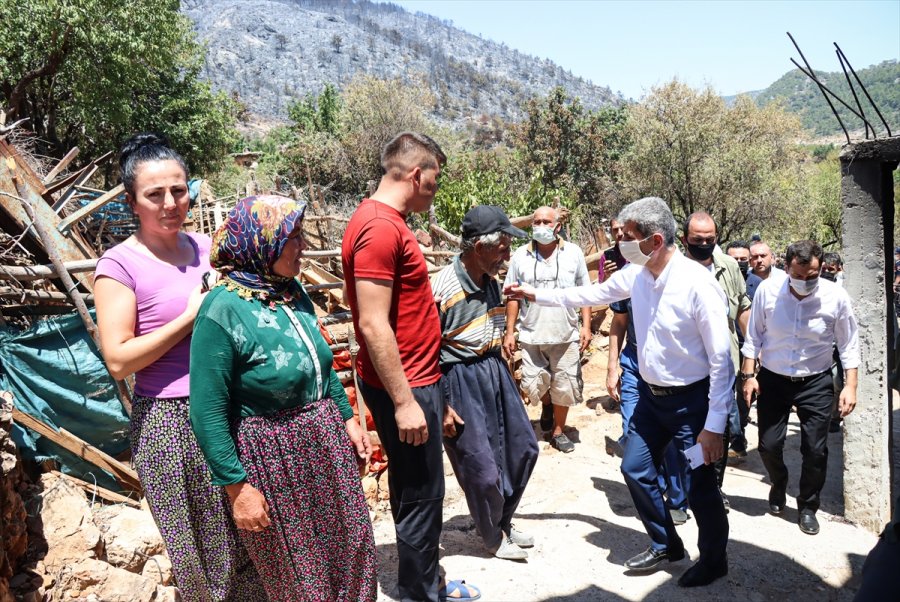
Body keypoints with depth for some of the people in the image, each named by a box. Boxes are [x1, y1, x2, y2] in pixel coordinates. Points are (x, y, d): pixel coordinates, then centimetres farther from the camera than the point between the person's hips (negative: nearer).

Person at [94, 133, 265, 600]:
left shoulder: (206, 247, 7)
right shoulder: (120, 265, -9)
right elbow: (118, 360, -14)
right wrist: (192, 315, -16)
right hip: (172, 422, -5)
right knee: (205, 558, 9)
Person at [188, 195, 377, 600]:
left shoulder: (291, 290, 1)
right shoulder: (223, 310, -21)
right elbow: (207, 412, -19)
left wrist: (348, 418, 13)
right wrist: (238, 487, -17)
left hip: (326, 441, 7)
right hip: (273, 457, -6)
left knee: (349, 548, 20)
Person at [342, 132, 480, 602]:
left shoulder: (386, 222, 12)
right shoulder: (380, 228, -20)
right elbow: (373, 325, -24)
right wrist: (404, 401, -22)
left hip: (412, 380, 10)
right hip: (405, 386, -10)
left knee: (413, 490, 20)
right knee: (421, 495, 2)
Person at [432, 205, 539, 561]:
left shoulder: (492, 281, 1)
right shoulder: (443, 289, -23)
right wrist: (442, 407, -17)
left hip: (496, 372, 8)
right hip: (460, 381, -8)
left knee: (523, 448, 17)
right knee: (482, 468, 3)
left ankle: (504, 520, 39)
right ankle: (493, 537, 29)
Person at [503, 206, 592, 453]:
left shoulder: (573, 253, -2)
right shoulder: (520, 256, -1)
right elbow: (512, 296, 3)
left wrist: (586, 326, -3)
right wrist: (509, 332, -1)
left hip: (566, 335, 0)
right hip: (531, 335, 0)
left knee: (564, 386, 8)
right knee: (534, 385, 3)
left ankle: (558, 431, 28)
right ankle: (547, 405, 38)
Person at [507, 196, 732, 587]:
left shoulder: (698, 284, -25)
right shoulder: (635, 274, -5)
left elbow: (721, 359, -20)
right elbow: (593, 294, 14)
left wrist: (715, 425, -20)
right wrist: (536, 294, 12)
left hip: (691, 400, -7)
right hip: (651, 394, 7)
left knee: (699, 487, 4)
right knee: (635, 469, 16)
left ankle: (713, 561, 33)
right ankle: (665, 546, 39)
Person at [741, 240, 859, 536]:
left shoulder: (836, 297, -14)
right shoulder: (767, 291, -13)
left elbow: (849, 345, -3)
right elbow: (754, 337, -2)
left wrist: (850, 386, -7)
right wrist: (749, 375, -2)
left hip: (815, 382, 0)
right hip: (772, 379, 1)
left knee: (816, 450, 1)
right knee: (768, 445, 6)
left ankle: (807, 507, 25)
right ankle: (779, 484, 39)